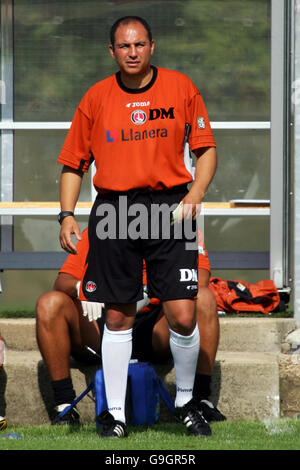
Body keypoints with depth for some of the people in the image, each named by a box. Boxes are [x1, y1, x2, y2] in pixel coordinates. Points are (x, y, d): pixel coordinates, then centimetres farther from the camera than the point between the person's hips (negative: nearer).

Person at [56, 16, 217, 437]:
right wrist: (67, 216, 1)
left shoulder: (180, 87, 4)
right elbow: (73, 163, 12)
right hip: (113, 210, 1)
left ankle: (185, 401, 14)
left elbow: (206, 149, 8)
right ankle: (115, 413, 14)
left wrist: (196, 194, -8)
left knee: (182, 316, -8)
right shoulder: (96, 98, 6)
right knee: (118, 317, 4)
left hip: (169, 208, -1)